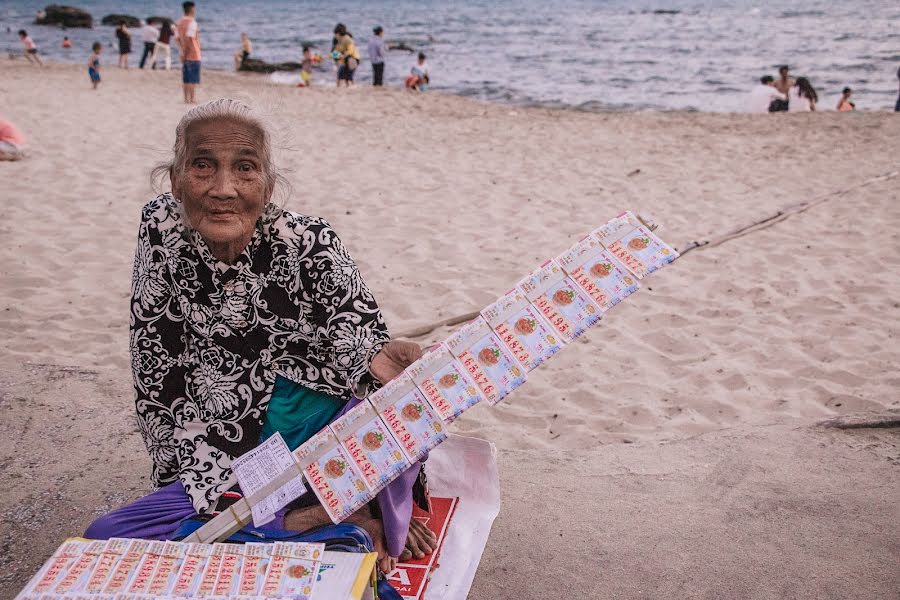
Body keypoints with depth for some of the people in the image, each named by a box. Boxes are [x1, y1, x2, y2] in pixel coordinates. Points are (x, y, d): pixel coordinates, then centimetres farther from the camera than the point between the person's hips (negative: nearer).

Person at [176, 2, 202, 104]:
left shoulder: (180, 23, 11)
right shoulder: (192, 22, -14)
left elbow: (178, 38, 11)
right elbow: (188, 38, -23)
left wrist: (183, 50, 11)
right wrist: (185, 52, -16)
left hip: (185, 56, 7)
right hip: (193, 55, -7)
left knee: (186, 79, 11)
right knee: (193, 80, -3)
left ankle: (186, 99, 13)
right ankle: (192, 99, -2)